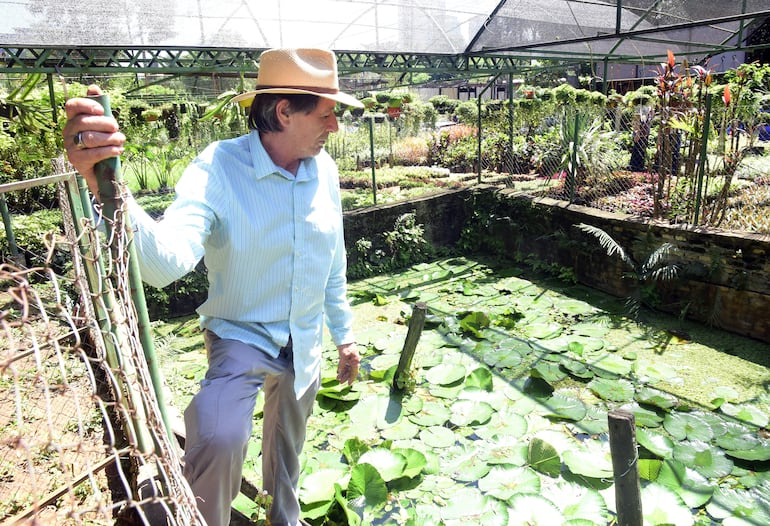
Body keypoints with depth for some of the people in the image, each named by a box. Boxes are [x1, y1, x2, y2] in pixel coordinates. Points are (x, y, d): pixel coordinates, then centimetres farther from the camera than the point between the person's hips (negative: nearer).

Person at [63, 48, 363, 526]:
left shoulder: (325, 169, -8)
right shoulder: (219, 168, -23)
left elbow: (334, 263, 3)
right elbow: (169, 260, -38)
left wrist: (344, 334, 10)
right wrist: (106, 189, -56)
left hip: (305, 346, 5)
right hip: (242, 337, -4)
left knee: (288, 450, 23)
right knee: (218, 438, -31)